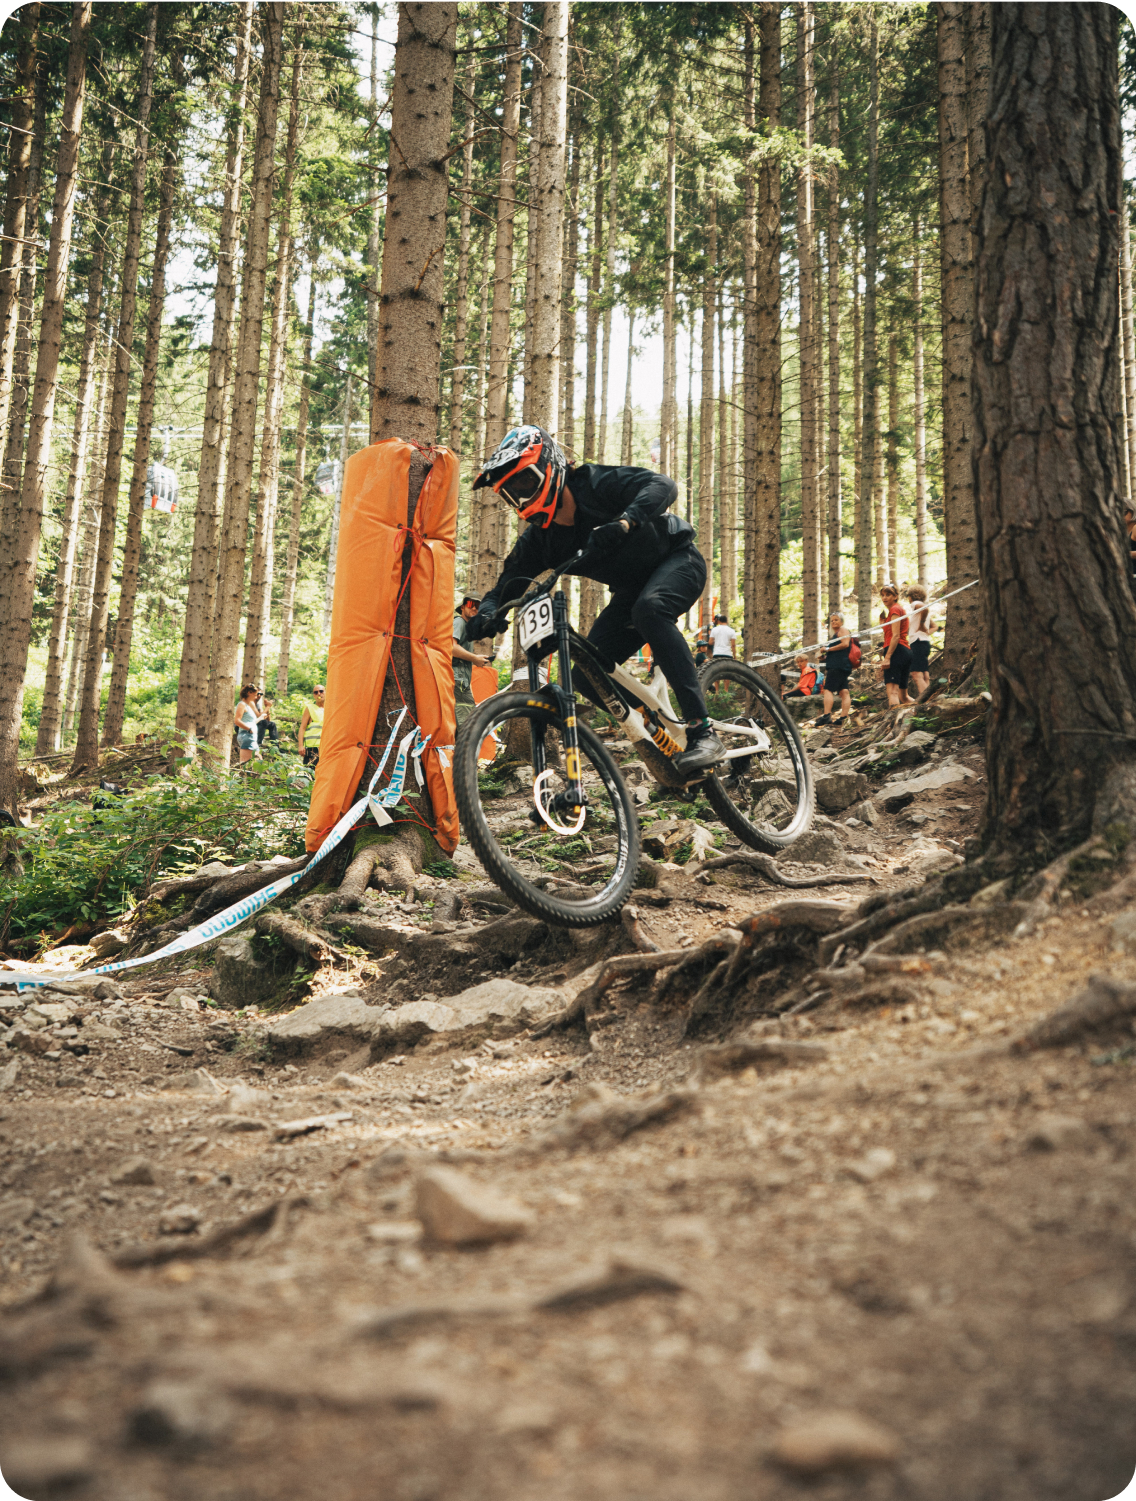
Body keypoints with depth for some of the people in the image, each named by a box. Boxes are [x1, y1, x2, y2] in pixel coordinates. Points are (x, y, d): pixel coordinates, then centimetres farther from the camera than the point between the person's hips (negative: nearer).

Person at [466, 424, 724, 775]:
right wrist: (486, 614, -31)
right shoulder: (538, 540, -7)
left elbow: (662, 485, -36)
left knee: (649, 609, -40)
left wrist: (623, 522, -54)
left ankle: (703, 732, -41)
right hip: (632, 589, 7)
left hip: (677, 560, -7)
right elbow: (508, 584, -8)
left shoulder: (596, 483, -23)